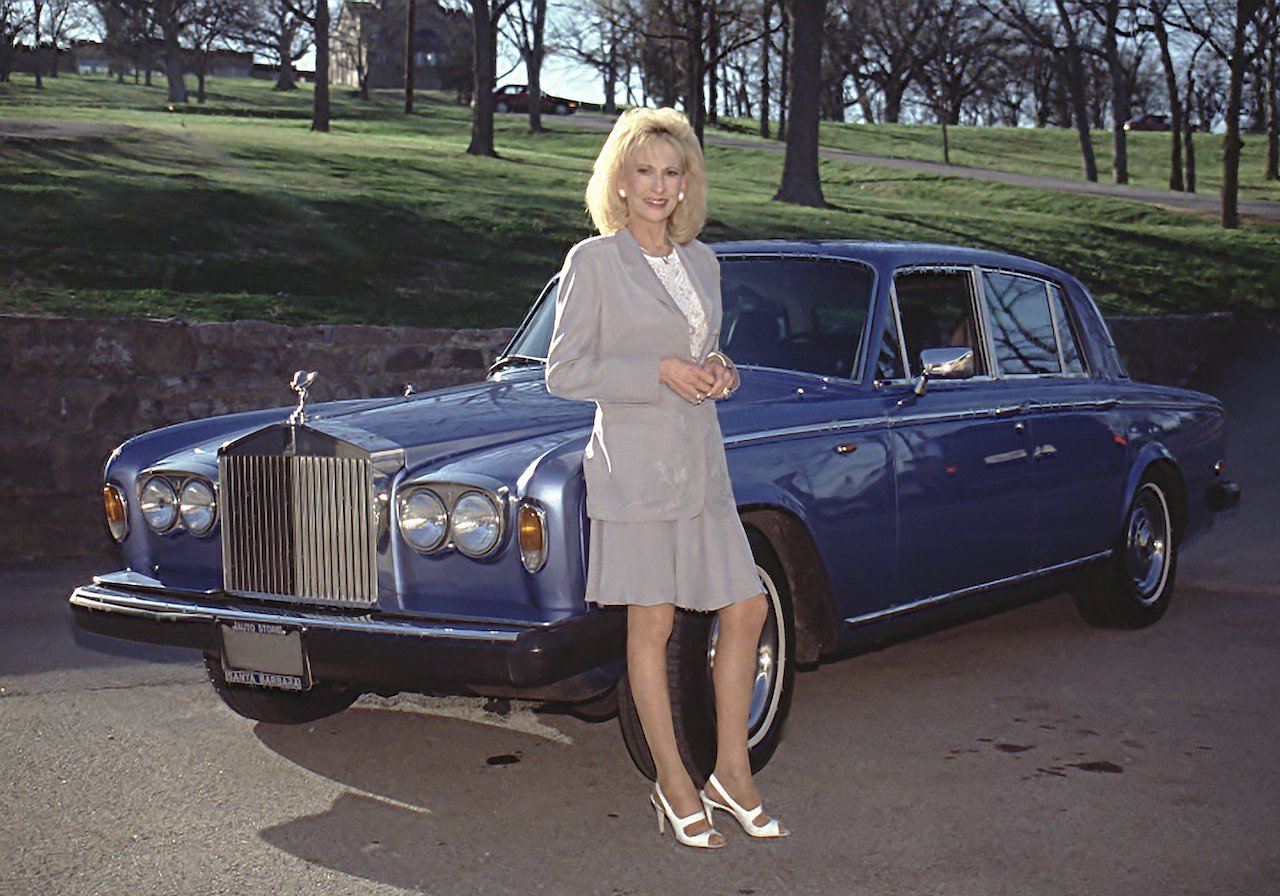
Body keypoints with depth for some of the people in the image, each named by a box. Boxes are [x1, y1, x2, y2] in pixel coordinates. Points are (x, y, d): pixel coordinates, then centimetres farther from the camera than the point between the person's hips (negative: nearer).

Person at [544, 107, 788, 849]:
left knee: (747, 610, 5)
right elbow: (564, 373, -8)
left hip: (702, 462, 6)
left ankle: (732, 771, 19)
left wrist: (720, 371, 0)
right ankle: (674, 783, 15)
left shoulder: (702, 260, 12)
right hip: (634, 461, -6)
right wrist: (659, 372, -17)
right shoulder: (593, 261, -5)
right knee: (652, 625, 3)